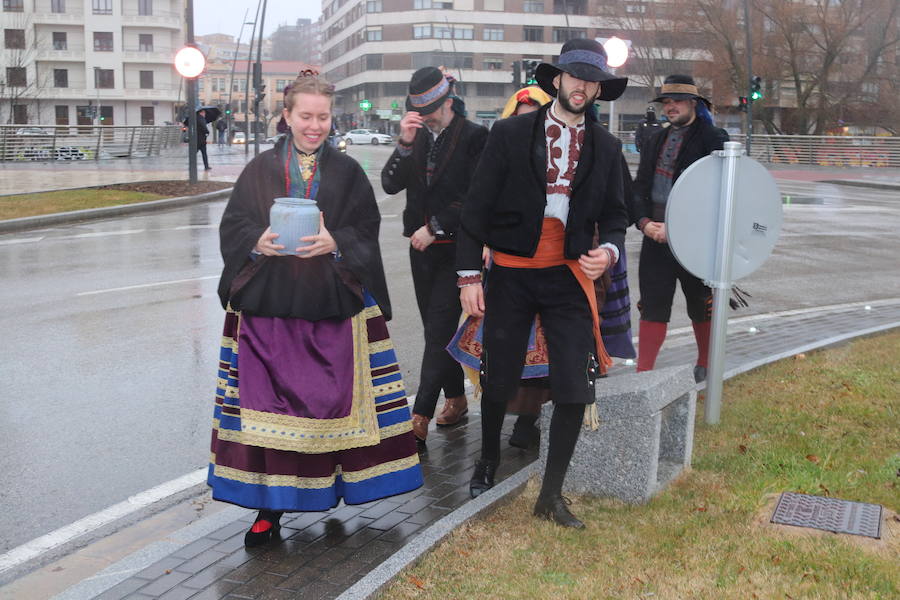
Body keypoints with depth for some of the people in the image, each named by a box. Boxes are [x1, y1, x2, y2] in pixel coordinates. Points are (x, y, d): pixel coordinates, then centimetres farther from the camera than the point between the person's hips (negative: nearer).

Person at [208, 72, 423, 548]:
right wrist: (259, 242, -17)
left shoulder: (348, 173, 8)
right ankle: (270, 506, 8)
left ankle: (332, 485, 19)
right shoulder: (259, 171, 9)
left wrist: (334, 244, -19)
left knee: (333, 399, 0)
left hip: (333, 306, 0)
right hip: (267, 305, 0)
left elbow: (365, 235, 1)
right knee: (269, 402, -2)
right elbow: (233, 227, 4)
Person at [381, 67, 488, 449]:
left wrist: (435, 227, -12)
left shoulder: (475, 137, -8)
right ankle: (456, 399, 28)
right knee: (435, 329, 12)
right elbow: (390, 185, 1)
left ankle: (419, 421, -10)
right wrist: (405, 144, -12)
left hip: (456, 248, -6)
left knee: (439, 331, -9)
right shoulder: (418, 136, 9)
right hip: (422, 246, 6)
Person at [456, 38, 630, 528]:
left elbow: (613, 212, 13)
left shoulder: (605, 148, 6)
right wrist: (469, 274, -8)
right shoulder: (510, 134, -4)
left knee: (574, 390, -4)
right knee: (498, 382, 7)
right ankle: (488, 462, 38)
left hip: (569, 277, 2)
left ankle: (551, 496, 12)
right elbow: (478, 205, -4)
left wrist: (609, 249, -10)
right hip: (510, 276, -2)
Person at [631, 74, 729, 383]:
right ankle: (643, 372, 5)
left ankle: (705, 365, 30)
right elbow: (640, 185, 13)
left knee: (700, 305, 11)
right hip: (655, 235, 5)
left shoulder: (712, 139, -6)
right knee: (652, 305, 2)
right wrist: (644, 222, -5)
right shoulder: (656, 140, 14)